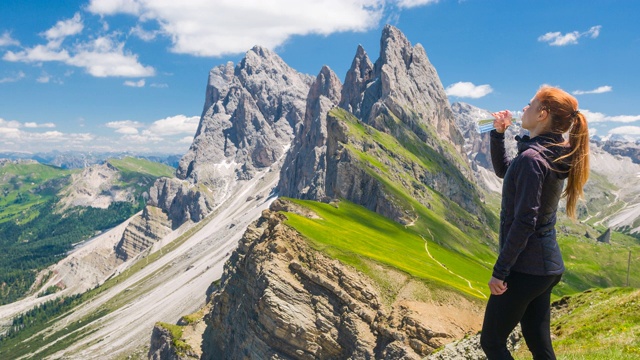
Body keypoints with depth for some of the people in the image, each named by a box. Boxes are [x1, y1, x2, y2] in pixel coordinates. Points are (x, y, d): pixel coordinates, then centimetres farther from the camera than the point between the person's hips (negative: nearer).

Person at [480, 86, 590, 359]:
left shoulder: (531, 157, -21)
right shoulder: (554, 154, 7)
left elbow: (524, 222, -25)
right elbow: (503, 170, 23)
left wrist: (500, 271, -19)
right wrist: (498, 134, 10)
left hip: (526, 267, -9)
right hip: (547, 265, 9)